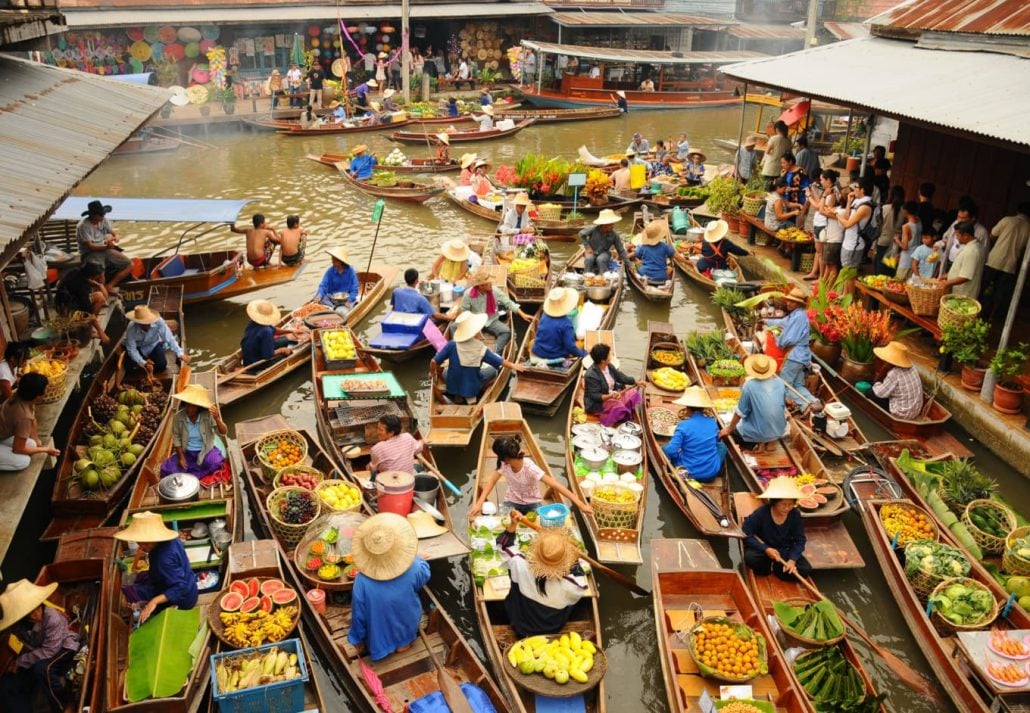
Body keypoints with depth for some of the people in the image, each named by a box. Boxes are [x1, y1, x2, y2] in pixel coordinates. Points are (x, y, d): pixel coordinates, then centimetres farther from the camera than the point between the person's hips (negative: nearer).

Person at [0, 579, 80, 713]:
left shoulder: (53, 618, -33)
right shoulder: (17, 624, -16)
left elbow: (50, 651, -28)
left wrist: (20, 661, -22)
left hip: (64, 648, -6)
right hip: (38, 654, 6)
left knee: (42, 669, -36)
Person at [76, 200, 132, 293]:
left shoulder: (104, 220, 2)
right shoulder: (83, 226, -16)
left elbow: (115, 235, 6)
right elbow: (90, 247, -21)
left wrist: (114, 238, -21)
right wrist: (106, 247, -38)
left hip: (105, 250, 7)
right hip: (91, 254, -7)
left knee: (129, 265, -7)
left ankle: (109, 285, -7)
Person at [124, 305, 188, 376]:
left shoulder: (158, 322, -34)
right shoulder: (131, 328, -32)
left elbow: (169, 339, -33)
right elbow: (131, 349, -26)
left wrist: (180, 354, -45)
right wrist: (143, 363, -39)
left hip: (154, 345, 0)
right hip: (138, 347, 0)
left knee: (161, 366, -18)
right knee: (132, 365, -23)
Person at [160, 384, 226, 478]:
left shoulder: (208, 415, -20)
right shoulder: (178, 416, -14)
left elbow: (223, 432, -24)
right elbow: (176, 437, -2)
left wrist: (217, 418, -43)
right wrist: (181, 457, -9)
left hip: (206, 450, -2)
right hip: (186, 452, 2)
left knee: (215, 464, -32)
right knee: (167, 469, -16)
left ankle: (187, 476, -8)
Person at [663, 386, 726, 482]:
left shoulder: (683, 426, -17)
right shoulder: (712, 421, -2)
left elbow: (671, 451, -19)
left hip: (689, 473, -3)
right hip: (712, 473, 3)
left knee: (665, 448, 17)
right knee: (721, 445, 30)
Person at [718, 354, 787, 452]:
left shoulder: (749, 385, -19)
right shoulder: (780, 382, -6)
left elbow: (740, 412, -10)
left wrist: (728, 429, 4)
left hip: (757, 433, -4)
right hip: (779, 430, 4)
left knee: (730, 426, 20)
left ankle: (761, 441, 3)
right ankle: (771, 440, 12)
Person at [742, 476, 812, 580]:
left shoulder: (795, 515, -13)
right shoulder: (761, 513, -22)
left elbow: (800, 540, -9)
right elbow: (745, 535, -21)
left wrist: (792, 560, -25)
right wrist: (766, 549, -31)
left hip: (785, 551, 3)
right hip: (763, 549, -3)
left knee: (805, 570, -21)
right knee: (750, 557, -35)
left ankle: (775, 567, 2)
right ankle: (767, 566, -2)